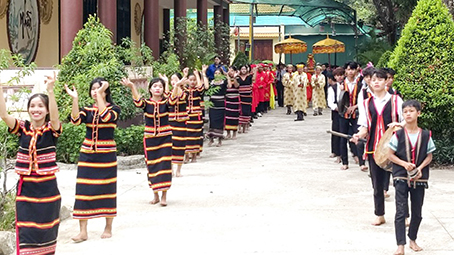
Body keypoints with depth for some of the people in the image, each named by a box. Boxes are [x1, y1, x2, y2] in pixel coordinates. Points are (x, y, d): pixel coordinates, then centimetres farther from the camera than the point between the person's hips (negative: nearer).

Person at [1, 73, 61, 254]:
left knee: (46, 233, 9)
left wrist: (50, 90, -40)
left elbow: (55, 117, -26)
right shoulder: (22, 128, 1)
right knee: (25, 233, -1)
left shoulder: (51, 130, -5)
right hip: (25, 188, 1)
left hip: (47, 189, -1)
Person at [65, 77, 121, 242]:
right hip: (87, 155, 3)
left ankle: (108, 228, 18)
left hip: (106, 156, -3)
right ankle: (83, 231, 0)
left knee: (107, 190, 4)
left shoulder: (114, 109, -1)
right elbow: (75, 120, -12)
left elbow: (105, 117, -24)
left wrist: (100, 94, -23)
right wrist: (75, 99, -20)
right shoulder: (88, 110, 7)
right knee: (83, 191, -2)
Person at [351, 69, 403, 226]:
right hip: (373, 147, 3)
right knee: (377, 183, 9)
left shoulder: (395, 100, 3)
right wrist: (359, 135, -11)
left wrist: (398, 125, -21)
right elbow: (365, 127, 10)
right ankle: (379, 215, 21)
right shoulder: (367, 104, 11)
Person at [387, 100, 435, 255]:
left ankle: (412, 240, 30)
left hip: (419, 178, 2)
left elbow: (429, 156, 6)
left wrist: (420, 168, -11)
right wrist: (404, 164, -15)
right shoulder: (398, 135, -4)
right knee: (401, 212, -6)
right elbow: (390, 155, -1)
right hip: (401, 178, -2)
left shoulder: (426, 135, 0)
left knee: (417, 212, 12)